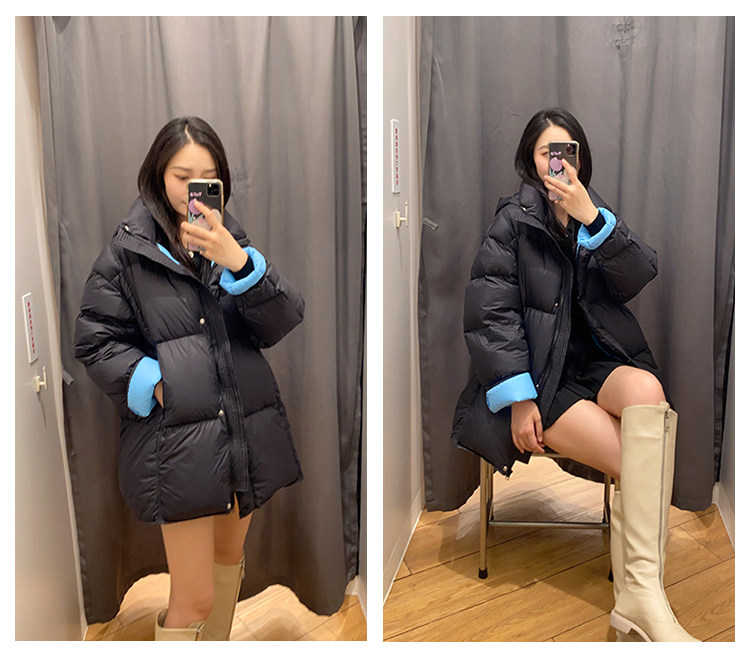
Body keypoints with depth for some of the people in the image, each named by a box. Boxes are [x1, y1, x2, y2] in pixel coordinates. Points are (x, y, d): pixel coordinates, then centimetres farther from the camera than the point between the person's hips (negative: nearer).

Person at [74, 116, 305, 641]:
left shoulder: (232, 241, 7)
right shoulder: (127, 252, -3)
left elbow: (282, 322, -4)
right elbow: (95, 340, -1)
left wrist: (237, 262, -20)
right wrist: (153, 382, -16)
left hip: (248, 431, 5)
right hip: (177, 437, -5)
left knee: (230, 555, 24)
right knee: (193, 598, -1)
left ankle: (217, 645, 49)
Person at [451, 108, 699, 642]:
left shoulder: (593, 214, 14)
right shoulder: (514, 222, -1)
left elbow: (640, 276, -3)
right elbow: (488, 312, -10)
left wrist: (592, 218, -18)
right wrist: (518, 398, -17)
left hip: (596, 365, 4)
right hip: (540, 377, -4)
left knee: (647, 390, -30)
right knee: (638, 464, -23)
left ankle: (640, 595, -33)